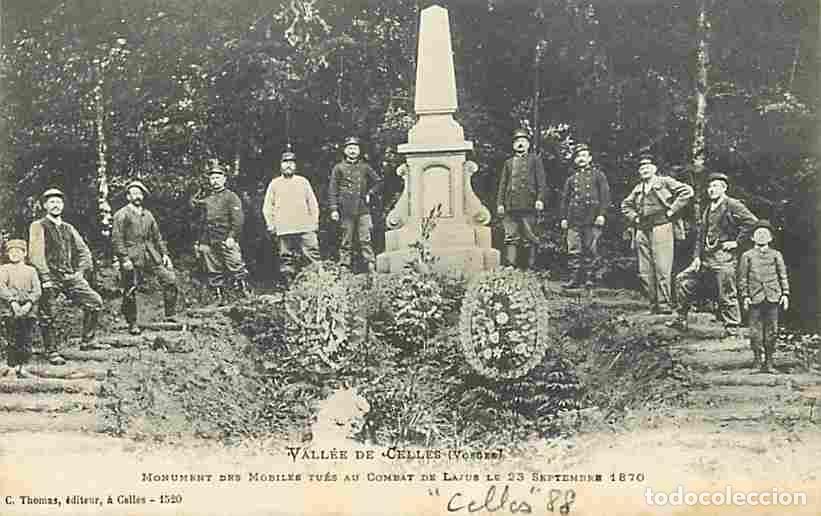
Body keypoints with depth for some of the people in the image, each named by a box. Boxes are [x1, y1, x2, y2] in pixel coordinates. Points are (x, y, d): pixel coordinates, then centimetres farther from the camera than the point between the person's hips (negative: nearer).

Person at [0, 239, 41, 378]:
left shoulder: (31, 271, 16)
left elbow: (37, 291, 6)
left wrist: (28, 304, -11)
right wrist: (12, 302, -17)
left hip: (28, 310, 2)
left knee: (26, 341, 0)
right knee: (12, 341, -6)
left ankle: (21, 366, 7)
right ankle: (12, 366, -1)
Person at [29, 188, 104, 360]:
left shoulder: (68, 228, 19)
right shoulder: (38, 226, 1)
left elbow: (84, 251, 20)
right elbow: (35, 254, -8)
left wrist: (81, 271, 4)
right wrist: (46, 277, -16)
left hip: (70, 275, 5)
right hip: (50, 277, -5)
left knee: (95, 301, -6)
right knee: (47, 315, -6)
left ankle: (87, 341, 3)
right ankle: (52, 352, 8)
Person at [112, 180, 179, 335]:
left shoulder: (148, 215, 18)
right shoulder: (121, 215, -1)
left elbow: (157, 236, 22)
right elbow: (116, 239, -7)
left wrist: (164, 253, 10)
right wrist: (124, 258, -16)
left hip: (151, 255, 5)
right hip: (132, 257, -5)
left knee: (170, 278, -8)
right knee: (130, 292, -2)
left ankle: (170, 316, 0)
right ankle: (132, 324, 12)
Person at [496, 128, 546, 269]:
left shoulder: (534, 159, 13)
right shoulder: (508, 162, 20)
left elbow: (541, 181, 4)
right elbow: (502, 184, 17)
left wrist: (540, 199, -8)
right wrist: (500, 203, 7)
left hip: (528, 204, -3)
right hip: (511, 205, 3)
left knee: (529, 237, -2)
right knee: (511, 237, -3)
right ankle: (510, 265, -6)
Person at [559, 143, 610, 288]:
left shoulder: (598, 175, 9)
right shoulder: (571, 178, 19)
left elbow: (605, 195, 2)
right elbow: (565, 199, 19)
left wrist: (602, 214, -9)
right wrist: (563, 218, 10)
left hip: (592, 220, -3)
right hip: (574, 220, 3)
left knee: (591, 250, -2)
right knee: (573, 250, -3)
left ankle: (589, 279, 3)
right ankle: (575, 279, -1)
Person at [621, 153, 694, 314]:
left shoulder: (665, 182, 3)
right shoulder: (638, 189, 19)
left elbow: (687, 191, -6)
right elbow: (625, 205, 33)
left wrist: (672, 210, -8)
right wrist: (634, 217, 16)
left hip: (661, 228, -6)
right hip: (642, 231, 6)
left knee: (662, 269, -10)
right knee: (645, 272, 3)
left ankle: (664, 305, -6)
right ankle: (654, 304, 10)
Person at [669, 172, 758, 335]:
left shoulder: (732, 205, -6)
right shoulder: (708, 210, 18)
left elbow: (751, 221, -17)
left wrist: (737, 241, -14)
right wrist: (697, 256, 10)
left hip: (724, 257, -8)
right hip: (705, 258, 8)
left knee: (726, 294, -5)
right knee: (684, 280, 8)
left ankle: (732, 328, 6)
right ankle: (681, 320, 17)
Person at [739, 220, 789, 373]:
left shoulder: (776, 255, 12)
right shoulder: (747, 256, 8)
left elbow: (783, 275, 11)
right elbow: (742, 277, 6)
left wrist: (785, 293, 2)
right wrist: (745, 296, -2)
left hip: (773, 297, 1)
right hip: (755, 297, -1)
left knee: (772, 330, 1)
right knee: (755, 330, -2)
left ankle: (769, 362, 8)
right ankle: (757, 358, 8)